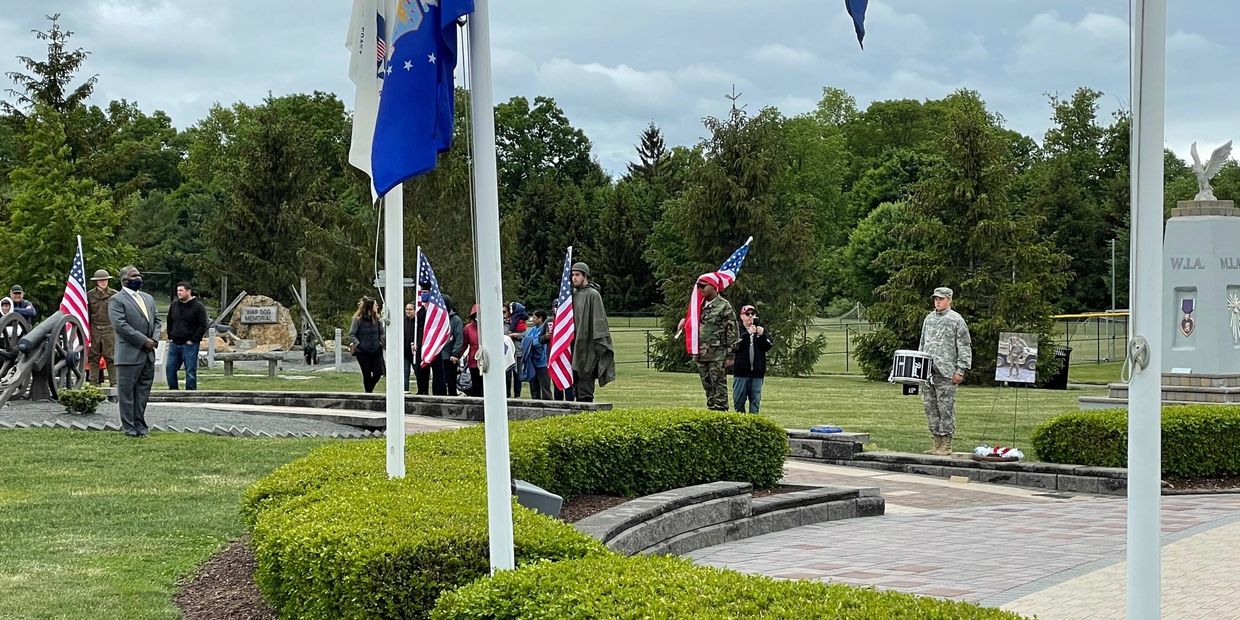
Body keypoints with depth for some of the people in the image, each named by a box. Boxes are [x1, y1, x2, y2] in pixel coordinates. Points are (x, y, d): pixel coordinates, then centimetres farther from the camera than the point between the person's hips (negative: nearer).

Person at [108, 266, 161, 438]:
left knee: (143, 392, 10)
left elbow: (156, 320, 20)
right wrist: (143, 341, -16)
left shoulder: (148, 298, 18)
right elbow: (120, 325, -15)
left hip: (148, 354, 7)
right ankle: (129, 427, 4)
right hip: (129, 355, -7)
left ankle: (140, 425, 17)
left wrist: (154, 339, -1)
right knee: (127, 393, 0)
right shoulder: (116, 300, -6)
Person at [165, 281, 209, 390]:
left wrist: (193, 340, -12)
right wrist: (170, 337, 12)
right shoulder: (174, 305, 12)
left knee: (190, 371, -2)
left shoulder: (198, 306, -6)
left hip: (190, 345, -6)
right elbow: (169, 322, 23)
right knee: (170, 369, 6)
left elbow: (202, 326, -9)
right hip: (174, 344, 6)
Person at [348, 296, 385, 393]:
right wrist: (358, 344, -13)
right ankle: (367, 392, 15)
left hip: (376, 351, 4)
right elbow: (351, 334, -6)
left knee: (378, 372, -3)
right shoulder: (358, 319, -8)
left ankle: (369, 389, 20)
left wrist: (381, 342, 0)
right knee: (367, 374, 1)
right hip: (363, 352, -4)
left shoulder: (377, 319, 5)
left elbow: (381, 333, 14)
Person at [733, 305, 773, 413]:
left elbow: (768, 346, 4)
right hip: (741, 371, -3)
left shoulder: (761, 329, 14)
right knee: (739, 399, 0)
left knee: (755, 400, 3)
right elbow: (735, 345, -14)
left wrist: (762, 335, -13)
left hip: (757, 371, 3)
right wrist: (748, 334, -22)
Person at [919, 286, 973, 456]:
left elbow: (965, 346, -4)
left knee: (946, 408, -5)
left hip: (946, 373, -6)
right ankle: (937, 444, 13)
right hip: (928, 371, 6)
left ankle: (946, 446, -1)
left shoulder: (956, 320, -2)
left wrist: (960, 370, -11)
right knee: (930, 408, 7)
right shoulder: (929, 319, 17)